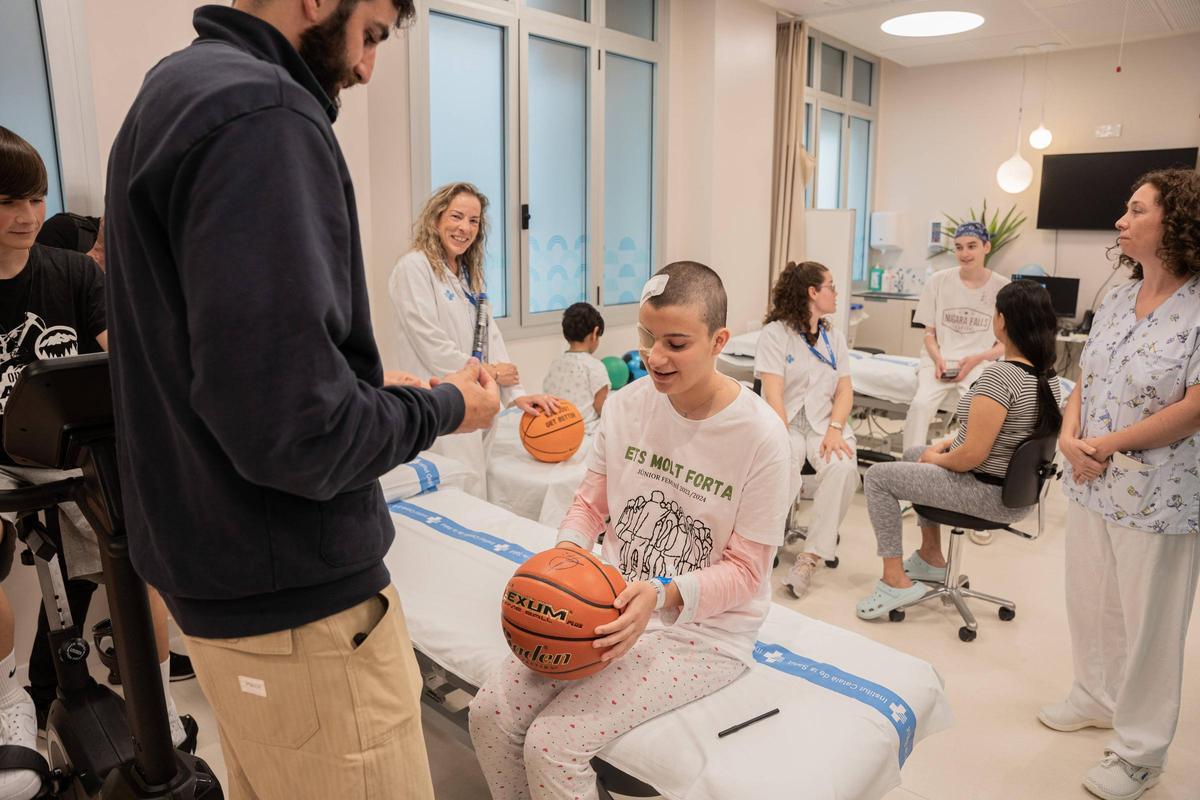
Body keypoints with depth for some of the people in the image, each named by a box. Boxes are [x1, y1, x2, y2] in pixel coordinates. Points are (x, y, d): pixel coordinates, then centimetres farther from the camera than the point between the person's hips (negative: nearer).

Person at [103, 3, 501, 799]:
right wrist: (443, 407, -10)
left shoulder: (172, 92, 12)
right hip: (294, 594, -10)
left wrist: (375, 389, 10)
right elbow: (295, 429, -28)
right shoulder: (259, 112, -20)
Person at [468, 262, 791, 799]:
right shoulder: (626, 404, -3)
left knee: (553, 746, -18)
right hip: (615, 602, 5)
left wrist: (663, 594, -27)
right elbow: (592, 501, 8)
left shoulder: (759, 436, -17)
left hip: (704, 629, -4)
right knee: (490, 715, -9)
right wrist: (567, 549, -14)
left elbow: (745, 569, -11)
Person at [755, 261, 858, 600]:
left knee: (843, 468, -29)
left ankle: (810, 557, -22)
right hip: (785, 423, -4)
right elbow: (773, 393, -11)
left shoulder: (834, 338, 16)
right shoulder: (775, 333, -1)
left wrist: (835, 430, -11)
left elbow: (844, 391, 9)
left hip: (824, 423, 4)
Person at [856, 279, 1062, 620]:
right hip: (1018, 489, 10)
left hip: (991, 495, -9)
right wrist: (950, 441, 12)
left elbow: (973, 455, -27)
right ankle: (931, 558, 35)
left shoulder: (999, 374, -27)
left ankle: (896, 581, 3)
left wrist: (938, 458, -7)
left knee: (878, 477, -2)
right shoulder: (1048, 375, 2)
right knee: (913, 454, 28)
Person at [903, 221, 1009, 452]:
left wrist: (977, 358, -10)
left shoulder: (1002, 288, 3)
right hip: (939, 360, 1)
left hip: (979, 365, -1)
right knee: (921, 403, -29)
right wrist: (938, 359, -9)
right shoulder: (939, 281, 5)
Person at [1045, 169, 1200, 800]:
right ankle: (1096, 696, 42)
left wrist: (1107, 445, -16)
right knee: (1090, 600, 20)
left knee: (1148, 622, 7)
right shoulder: (1116, 301, 7)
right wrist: (1070, 437, -8)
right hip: (1092, 485, 7)